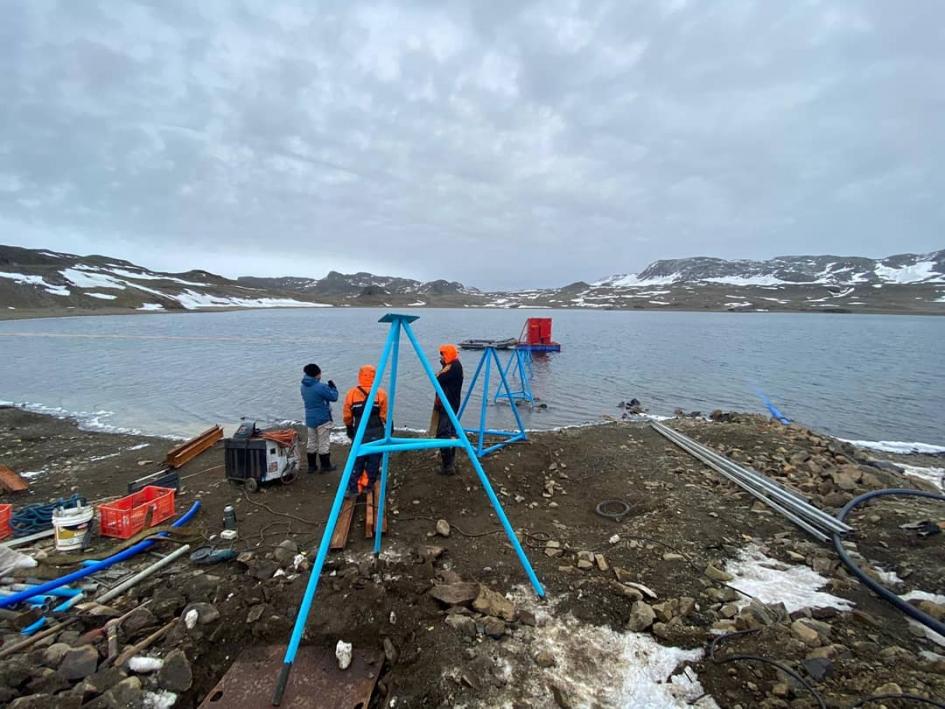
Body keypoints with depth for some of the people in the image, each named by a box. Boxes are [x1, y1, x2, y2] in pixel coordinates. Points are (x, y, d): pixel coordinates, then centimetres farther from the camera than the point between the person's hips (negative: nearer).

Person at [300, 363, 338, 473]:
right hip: (322, 419, -7)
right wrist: (333, 387, 5)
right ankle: (325, 466, 11)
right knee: (324, 443, 3)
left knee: (311, 442, 15)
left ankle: (311, 466, 20)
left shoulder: (304, 387, 3)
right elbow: (334, 397, -14)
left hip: (310, 419, 7)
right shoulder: (320, 387, -21)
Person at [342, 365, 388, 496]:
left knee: (357, 460, 12)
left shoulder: (351, 393, -5)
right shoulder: (381, 393, -10)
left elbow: (347, 416, 2)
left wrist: (349, 429, 18)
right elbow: (385, 416, -7)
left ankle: (354, 487, 15)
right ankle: (367, 485, 21)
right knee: (374, 460, 12)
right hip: (376, 433, -1)